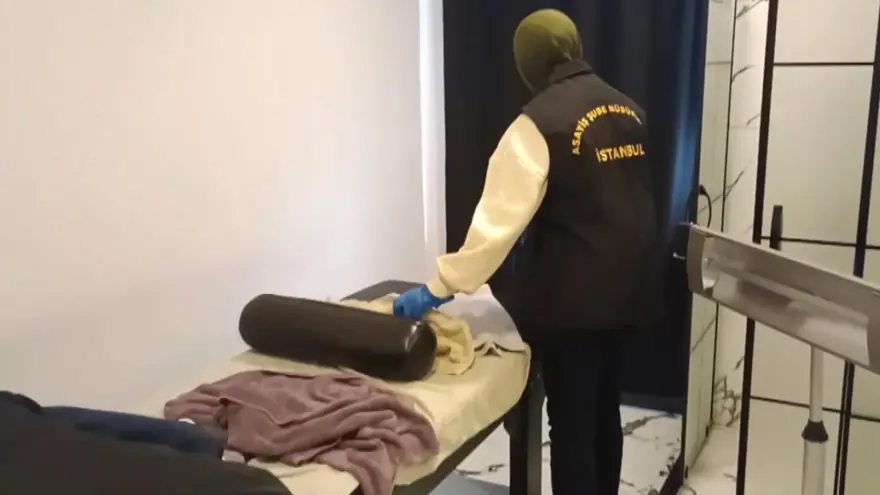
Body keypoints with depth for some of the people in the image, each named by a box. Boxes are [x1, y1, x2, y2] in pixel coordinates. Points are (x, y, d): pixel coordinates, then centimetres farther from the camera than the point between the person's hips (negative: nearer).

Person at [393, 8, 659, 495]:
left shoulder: (541, 120, -15)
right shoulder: (628, 109, 6)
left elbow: (499, 218, -20)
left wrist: (439, 287, -16)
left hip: (568, 296, -7)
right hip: (625, 289, 7)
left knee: (569, 420, 3)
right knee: (604, 408, 19)